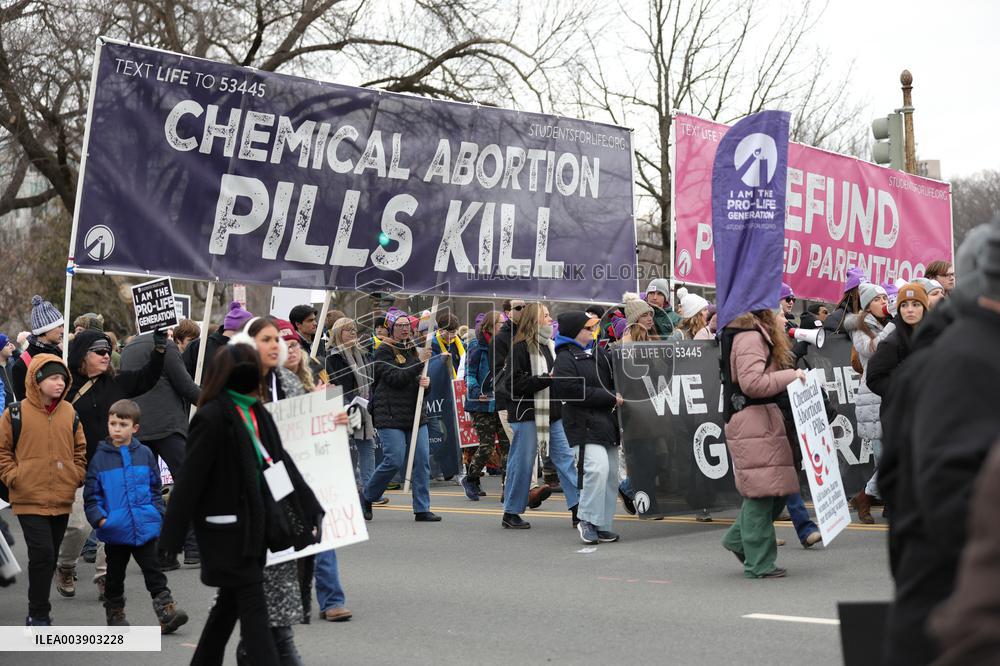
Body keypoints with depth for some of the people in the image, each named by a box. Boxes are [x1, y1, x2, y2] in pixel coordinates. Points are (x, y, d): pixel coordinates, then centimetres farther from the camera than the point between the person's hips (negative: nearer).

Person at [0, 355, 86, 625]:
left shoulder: (69, 413, 6)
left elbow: (80, 449, 17)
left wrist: (78, 476, 6)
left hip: (62, 499, 5)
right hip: (29, 499, -4)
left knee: (49, 556, 13)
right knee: (42, 553, -13)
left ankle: (38, 611, 27)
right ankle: (39, 614, -1)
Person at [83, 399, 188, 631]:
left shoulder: (145, 454, 2)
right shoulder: (100, 458, -2)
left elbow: (155, 488, 11)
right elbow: (91, 494, 0)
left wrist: (157, 513, 2)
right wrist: (99, 518, -11)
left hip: (145, 528, 0)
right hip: (115, 531, 0)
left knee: (153, 571, -1)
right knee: (115, 575, 14)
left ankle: (167, 610, -3)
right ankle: (115, 614, 28)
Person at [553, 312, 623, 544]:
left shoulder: (600, 353, 17)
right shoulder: (565, 359, -8)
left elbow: (615, 380, 30)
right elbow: (573, 391, -19)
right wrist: (611, 397, -15)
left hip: (607, 421, 8)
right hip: (584, 424, -8)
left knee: (611, 474, 8)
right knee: (597, 468, -23)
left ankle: (602, 525, 16)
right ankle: (587, 520, -10)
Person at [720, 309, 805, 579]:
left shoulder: (754, 333, 19)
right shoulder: (751, 337, -14)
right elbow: (752, 382, -22)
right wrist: (791, 375, -15)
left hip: (762, 420, 11)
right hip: (754, 421, -11)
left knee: (776, 488, 13)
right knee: (762, 492, -6)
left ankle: (738, 538, 22)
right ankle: (758, 564, -1)